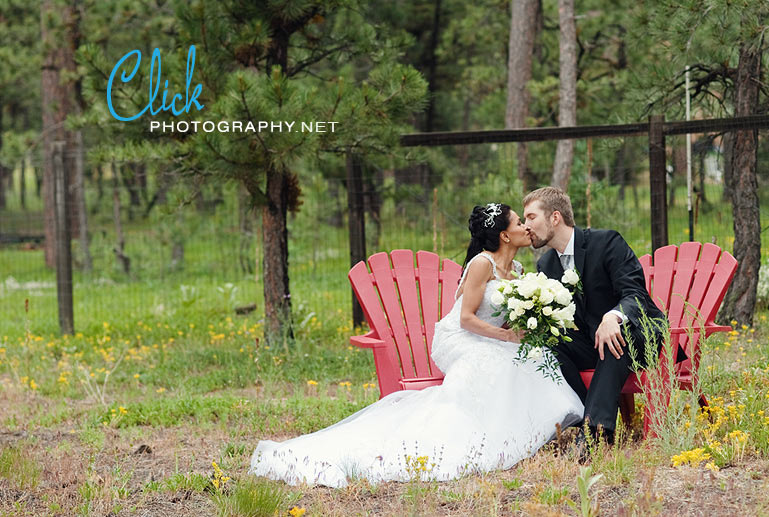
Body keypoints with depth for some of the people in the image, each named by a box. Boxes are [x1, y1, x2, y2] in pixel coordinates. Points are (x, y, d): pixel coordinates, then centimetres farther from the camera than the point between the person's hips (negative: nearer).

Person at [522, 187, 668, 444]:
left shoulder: (607, 242, -12)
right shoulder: (546, 265, 8)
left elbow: (635, 294, -20)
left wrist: (614, 317, -43)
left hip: (638, 335, -6)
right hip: (590, 341, 6)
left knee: (618, 334, -40)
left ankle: (598, 425, -49)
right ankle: (586, 416, -28)